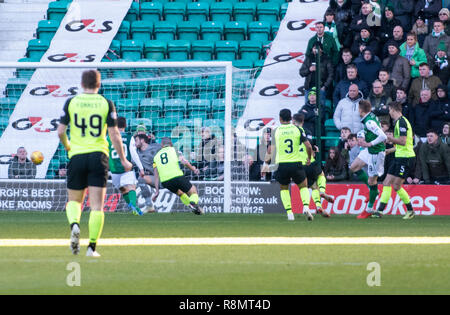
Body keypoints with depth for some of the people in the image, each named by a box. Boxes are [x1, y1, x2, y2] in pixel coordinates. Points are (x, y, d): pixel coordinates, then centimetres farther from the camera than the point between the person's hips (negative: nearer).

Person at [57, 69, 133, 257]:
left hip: (77, 156, 1)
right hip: (98, 157, -1)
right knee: (97, 205, 1)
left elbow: (60, 131, 2)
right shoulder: (106, 104, 0)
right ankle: (92, 247, -5)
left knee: (74, 201, 15)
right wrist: (123, 160, 7)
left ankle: (74, 225, -15)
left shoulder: (71, 102, 2)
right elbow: (114, 134, -3)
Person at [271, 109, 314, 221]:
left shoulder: (276, 131, 0)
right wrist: (309, 158, 15)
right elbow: (308, 146, -2)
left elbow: (272, 149, -4)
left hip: (282, 164, 0)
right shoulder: (297, 129, 2)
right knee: (303, 187, 18)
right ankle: (306, 206, -9)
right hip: (296, 163, 0)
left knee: (283, 188, 20)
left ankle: (289, 213, 5)